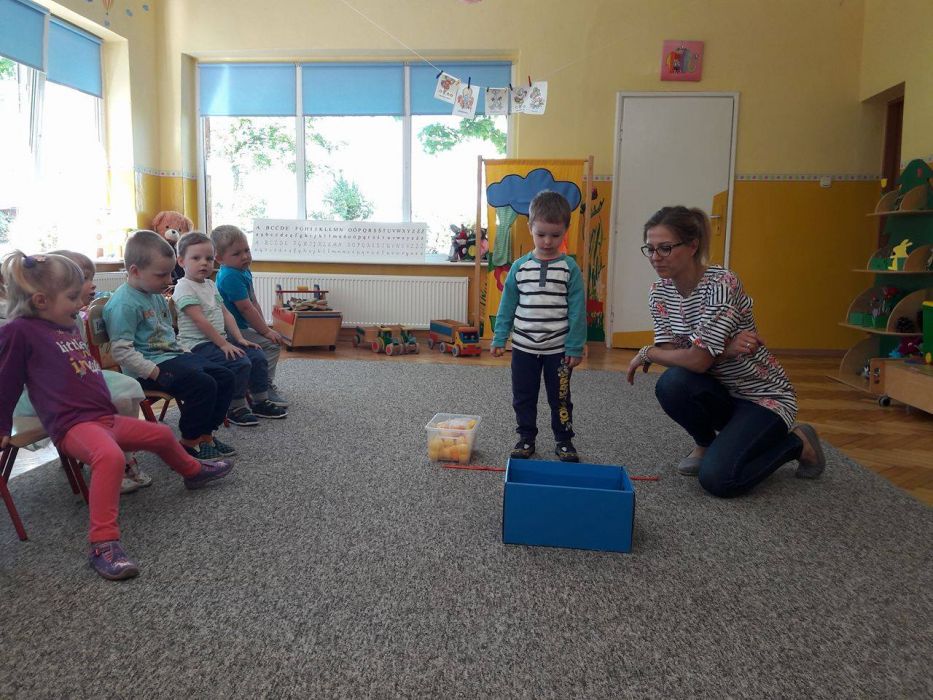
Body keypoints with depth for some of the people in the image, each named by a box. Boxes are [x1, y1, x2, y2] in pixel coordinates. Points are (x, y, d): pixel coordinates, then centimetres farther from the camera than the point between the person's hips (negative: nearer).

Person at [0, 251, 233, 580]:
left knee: (161, 435, 22)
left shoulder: (69, 327, 18)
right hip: (73, 424, -9)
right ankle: (103, 544, -40)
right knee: (110, 456, -39)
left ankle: (193, 472, 52)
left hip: (106, 417, 9)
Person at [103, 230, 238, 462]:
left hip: (173, 355, 10)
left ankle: (205, 434, 10)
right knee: (203, 385, -26)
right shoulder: (123, 303, -16)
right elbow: (121, 350, -21)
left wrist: (185, 353, 15)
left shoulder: (156, 295, 15)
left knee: (225, 377, 2)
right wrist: (154, 373, -23)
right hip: (151, 365, -10)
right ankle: (189, 444, -7)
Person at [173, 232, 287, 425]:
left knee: (258, 356, 1)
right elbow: (201, 321, -19)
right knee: (241, 363, -24)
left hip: (220, 340, 9)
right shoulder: (184, 288, -12)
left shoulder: (210, 285, 15)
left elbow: (225, 313, 14)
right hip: (198, 344, -9)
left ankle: (261, 402, 13)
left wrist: (240, 339, 4)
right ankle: (236, 408, -8)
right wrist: (224, 344, -19)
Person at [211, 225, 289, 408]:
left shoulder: (244, 271, 9)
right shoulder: (230, 276, -22)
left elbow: (254, 302, 12)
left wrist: (264, 327, 5)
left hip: (242, 327, 11)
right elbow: (246, 308, -23)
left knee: (274, 338, 18)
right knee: (272, 343, -17)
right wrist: (266, 330, -17)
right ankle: (266, 388, -7)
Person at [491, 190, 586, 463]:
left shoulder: (570, 268, -6)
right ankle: (526, 438, 28)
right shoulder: (520, 266, -1)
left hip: (558, 348, -2)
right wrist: (499, 339, 2)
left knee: (560, 398, 10)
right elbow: (507, 305, 5)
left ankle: (564, 441, 26)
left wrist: (575, 347, -8)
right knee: (523, 397, 12)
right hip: (524, 347, 2)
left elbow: (577, 310, -6)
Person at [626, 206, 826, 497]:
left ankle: (797, 443, 6)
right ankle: (705, 443, 4)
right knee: (671, 383, -28)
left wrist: (645, 353, -14)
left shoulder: (722, 284, -26)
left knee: (716, 478, -22)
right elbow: (669, 353, -11)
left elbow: (698, 359, -29)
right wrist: (724, 350, -26)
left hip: (762, 396, -5)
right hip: (720, 391, 5)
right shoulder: (659, 291, -5)